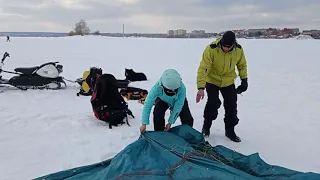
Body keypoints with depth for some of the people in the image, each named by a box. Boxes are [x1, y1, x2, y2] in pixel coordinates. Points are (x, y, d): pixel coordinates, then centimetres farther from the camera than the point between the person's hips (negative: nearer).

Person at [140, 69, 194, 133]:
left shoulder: (182, 88, -40)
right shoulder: (157, 87, -41)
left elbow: (178, 106, -31)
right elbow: (148, 104, -36)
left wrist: (170, 122, -29)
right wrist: (144, 124, -38)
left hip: (178, 101, 0)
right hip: (162, 100, 0)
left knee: (188, 120, -13)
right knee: (157, 114, -28)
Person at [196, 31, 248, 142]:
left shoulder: (239, 50, -16)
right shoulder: (211, 49, -29)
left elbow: (242, 65, 4)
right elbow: (203, 68, -32)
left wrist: (244, 80, 1)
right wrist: (201, 88, -39)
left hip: (228, 82, 4)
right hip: (212, 81, -3)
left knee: (231, 105, 2)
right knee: (213, 103, -12)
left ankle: (230, 130, 20)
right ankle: (206, 126, 14)